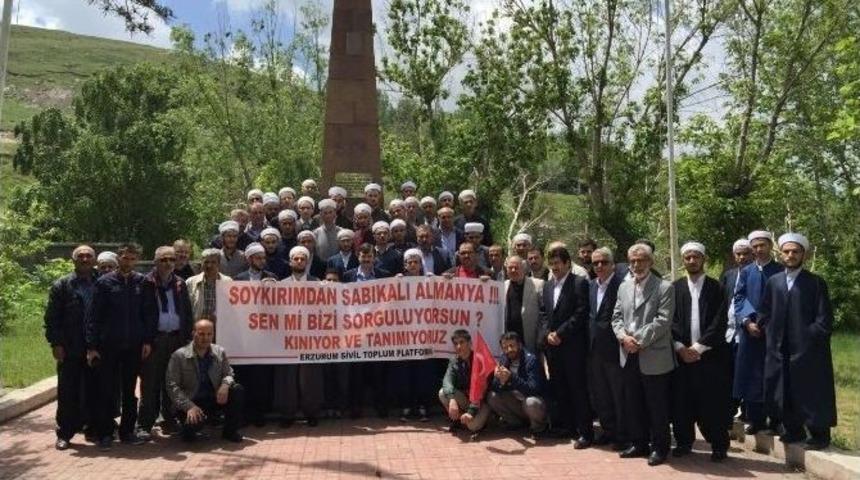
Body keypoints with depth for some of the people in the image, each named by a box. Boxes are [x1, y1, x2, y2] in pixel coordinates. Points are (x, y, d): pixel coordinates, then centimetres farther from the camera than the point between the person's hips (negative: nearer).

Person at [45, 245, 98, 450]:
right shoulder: (62, 285, 2)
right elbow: (51, 318, -1)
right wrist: (56, 343, -8)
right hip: (70, 350, -2)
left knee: (94, 392, 8)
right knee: (68, 394, 4)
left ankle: (95, 428, 19)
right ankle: (64, 434, 14)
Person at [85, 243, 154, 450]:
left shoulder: (141, 283, 3)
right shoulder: (105, 282, -2)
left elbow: (148, 314, 6)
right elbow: (93, 315, -4)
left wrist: (147, 340, -2)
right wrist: (91, 346, -8)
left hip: (134, 346, 2)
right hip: (109, 345, -2)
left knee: (130, 391, 10)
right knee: (107, 391, 3)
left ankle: (127, 431, 21)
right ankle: (105, 434, 14)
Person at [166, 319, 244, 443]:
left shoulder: (220, 352, 3)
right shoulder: (179, 356, -7)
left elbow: (228, 374, 7)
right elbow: (172, 386, -10)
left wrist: (225, 384, -20)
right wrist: (189, 406, -23)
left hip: (215, 399, 4)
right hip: (191, 402, -4)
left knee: (237, 390, -22)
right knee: (193, 424, -35)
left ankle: (230, 431, -5)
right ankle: (190, 428, 7)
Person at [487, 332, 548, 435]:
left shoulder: (531, 359, -20)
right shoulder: (503, 360, -3)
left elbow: (534, 389, -29)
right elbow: (494, 388, -5)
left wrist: (512, 378, -40)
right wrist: (500, 380, -29)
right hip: (516, 402, 6)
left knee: (531, 403, -37)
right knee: (492, 397, -13)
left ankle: (539, 426, -3)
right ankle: (516, 422, 7)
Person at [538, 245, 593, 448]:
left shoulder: (579, 283, -5)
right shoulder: (547, 285, 15)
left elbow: (581, 314, -12)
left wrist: (560, 333, -13)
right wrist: (547, 334, -2)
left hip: (573, 345, -6)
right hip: (552, 346, 6)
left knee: (578, 389, -2)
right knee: (559, 388, 11)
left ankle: (585, 432, 5)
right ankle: (567, 426, 22)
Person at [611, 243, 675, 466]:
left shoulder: (664, 288, -6)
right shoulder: (624, 287, 12)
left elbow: (662, 321, -14)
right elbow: (616, 317, 11)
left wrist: (639, 340, -17)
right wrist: (623, 337, -8)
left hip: (654, 357, -6)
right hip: (629, 357, 6)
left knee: (657, 406, 4)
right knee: (633, 405, 14)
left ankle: (660, 448, 18)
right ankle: (639, 444, 27)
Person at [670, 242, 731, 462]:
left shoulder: (716, 287, 1)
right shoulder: (675, 288, 7)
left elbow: (719, 322, -5)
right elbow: (671, 321, 3)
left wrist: (698, 347, -10)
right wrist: (681, 348, -8)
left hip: (709, 354, -2)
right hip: (681, 354, 2)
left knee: (712, 402, 0)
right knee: (682, 401, 4)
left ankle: (719, 445, 14)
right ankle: (683, 442, 18)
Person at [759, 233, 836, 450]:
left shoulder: (816, 283, -4)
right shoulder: (773, 282, 7)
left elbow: (824, 319, -7)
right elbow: (764, 314, 13)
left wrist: (808, 337, -11)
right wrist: (771, 334, 2)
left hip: (808, 350, -4)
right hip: (780, 350, 4)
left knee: (811, 393, 3)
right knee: (784, 392, 10)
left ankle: (819, 434, 16)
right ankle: (794, 430, 25)